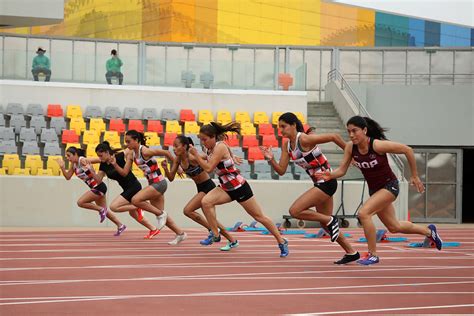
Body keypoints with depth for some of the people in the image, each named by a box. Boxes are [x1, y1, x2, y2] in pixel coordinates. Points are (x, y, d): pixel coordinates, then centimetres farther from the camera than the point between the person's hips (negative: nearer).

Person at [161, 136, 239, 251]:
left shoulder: (192, 158, -25)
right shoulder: (177, 160, -2)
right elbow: (171, 178, 0)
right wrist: (165, 169, -17)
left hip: (208, 187, -9)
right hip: (201, 189, 9)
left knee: (187, 210, -17)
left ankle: (213, 231, -4)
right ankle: (232, 241, 26)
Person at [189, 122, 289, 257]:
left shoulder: (220, 147, -20)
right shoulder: (211, 149, 5)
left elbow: (208, 168, -24)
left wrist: (196, 155, -20)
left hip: (239, 186, -7)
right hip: (226, 187, 7)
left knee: (259, 216, 3)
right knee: (206, 202, -19)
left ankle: (282, 241, 18)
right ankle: (215, 235, -8)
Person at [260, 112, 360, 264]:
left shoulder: (304, 139, -20)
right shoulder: (287, 144, 5)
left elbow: (333, 137, -19)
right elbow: (281, 171, 3)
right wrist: (271, 159, -14)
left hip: (326, 182, -9)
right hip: (319, 183, 9)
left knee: (294, 211, -15)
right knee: (325, 223, 17)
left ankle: (330, 221, -1)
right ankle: (351, 252, 29)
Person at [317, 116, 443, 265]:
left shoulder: (378, 145, -27)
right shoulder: (350, 147, -11)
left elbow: (407, 150, -18)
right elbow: (342, 170, -6)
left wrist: (415, 176, -11)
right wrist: (330, 175, -29)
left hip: (389, 186, -7)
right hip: (374, 189, 7)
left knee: (363, 213, -25)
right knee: (394, 227, 21)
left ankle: (373, 255, -10)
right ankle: (429, 231, 47)